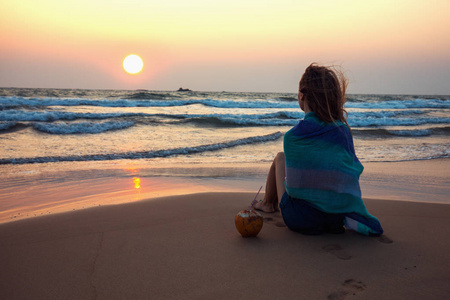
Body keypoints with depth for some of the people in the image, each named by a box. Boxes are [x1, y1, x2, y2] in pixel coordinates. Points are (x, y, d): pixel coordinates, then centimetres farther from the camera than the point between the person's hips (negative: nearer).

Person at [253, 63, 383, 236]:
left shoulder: (293, 136, -15)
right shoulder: (344, 131, -5)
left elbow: (293, 186, -8)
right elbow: (354, 170, 3)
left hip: (299, 220, -3)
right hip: (337, 220, 3)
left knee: (280, 158, 21)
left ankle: (267, 203, 44)